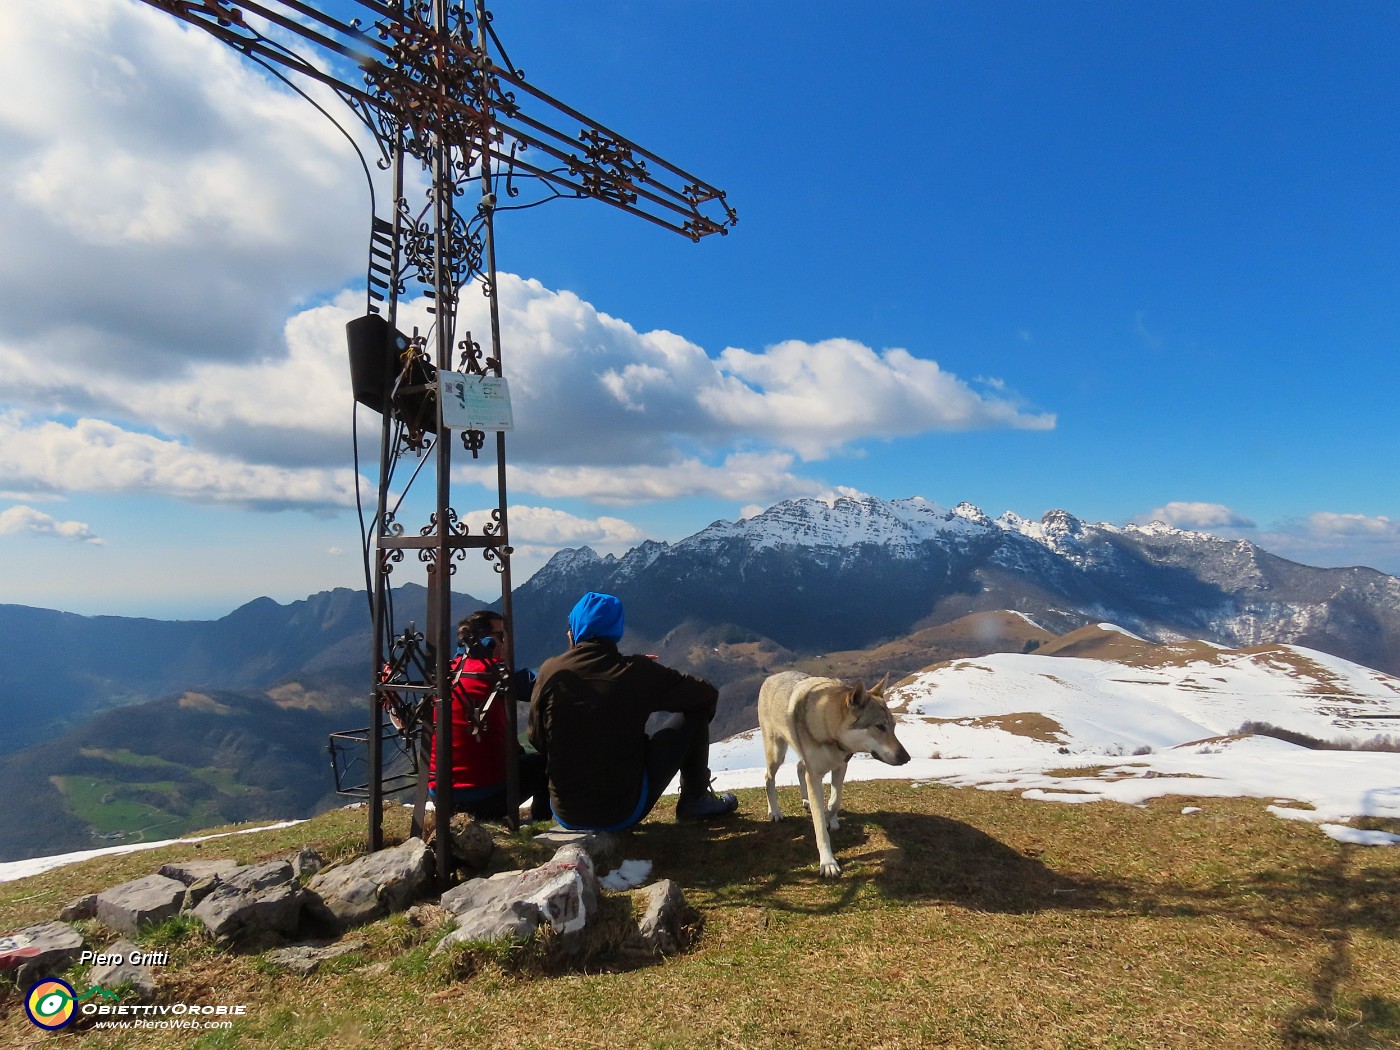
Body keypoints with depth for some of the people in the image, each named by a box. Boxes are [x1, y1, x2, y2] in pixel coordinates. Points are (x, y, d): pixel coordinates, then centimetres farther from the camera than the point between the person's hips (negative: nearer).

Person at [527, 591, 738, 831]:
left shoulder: (550, 671, -7)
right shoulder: (638, 672, -12)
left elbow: (537, 740, 4)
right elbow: (708, 694, 0)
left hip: (566, 816, 3)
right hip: (624, 813, -3)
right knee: (694, 712, 9)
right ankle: (696, 800, 23)